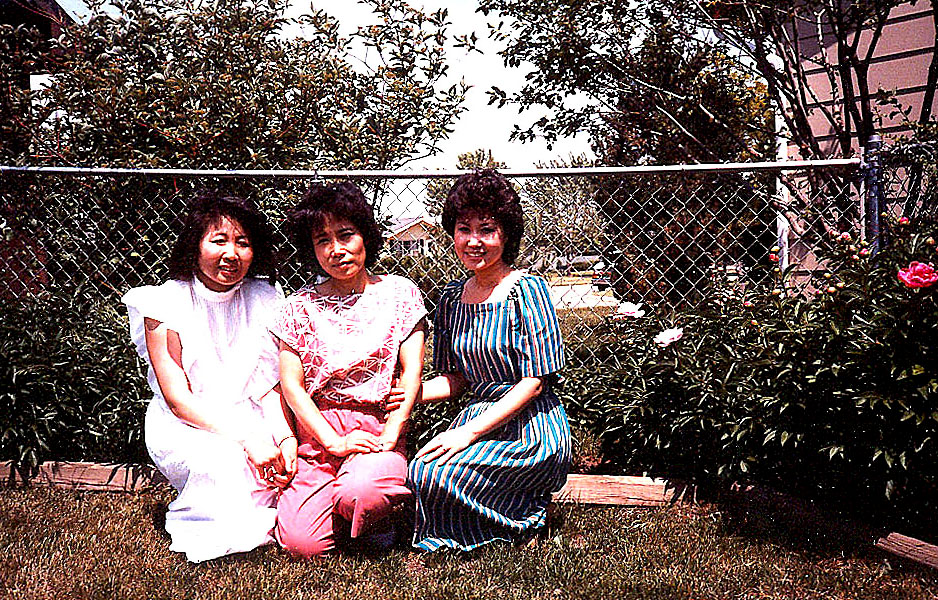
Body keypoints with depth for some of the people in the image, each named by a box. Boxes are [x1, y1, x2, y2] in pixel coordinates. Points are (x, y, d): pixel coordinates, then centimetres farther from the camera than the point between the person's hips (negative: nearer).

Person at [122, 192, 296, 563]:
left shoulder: (263, 299, 0)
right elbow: (177, 397, -15)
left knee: (279, 461, -27)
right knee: (228, 461, -33)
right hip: (184, 429, -3)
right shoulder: (166, 302, -10)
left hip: (249, 419, 3)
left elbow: (270, 386, -1)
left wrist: (286, 437, -21)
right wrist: (247, 438, -27)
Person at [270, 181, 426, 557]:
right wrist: (335, 441, -11)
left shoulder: (399, 293, 7)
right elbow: (291, 384, 2)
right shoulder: (301, 307, 8)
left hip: (379, 427, -1)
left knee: (361, 494, -33)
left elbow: (412, 371, 0)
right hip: (317, 434, 1)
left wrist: (390, 434, -13)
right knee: (302, 543, -19)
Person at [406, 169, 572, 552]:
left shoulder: (527, 290, -10)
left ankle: (524, 513, 1)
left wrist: (469, 432, -20)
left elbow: (534, 382, -14)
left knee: (429, 473, -25)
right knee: (418, 472, -22)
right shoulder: (452, 297, 9)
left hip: (531, 427, -6)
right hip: (479, 417, 6)